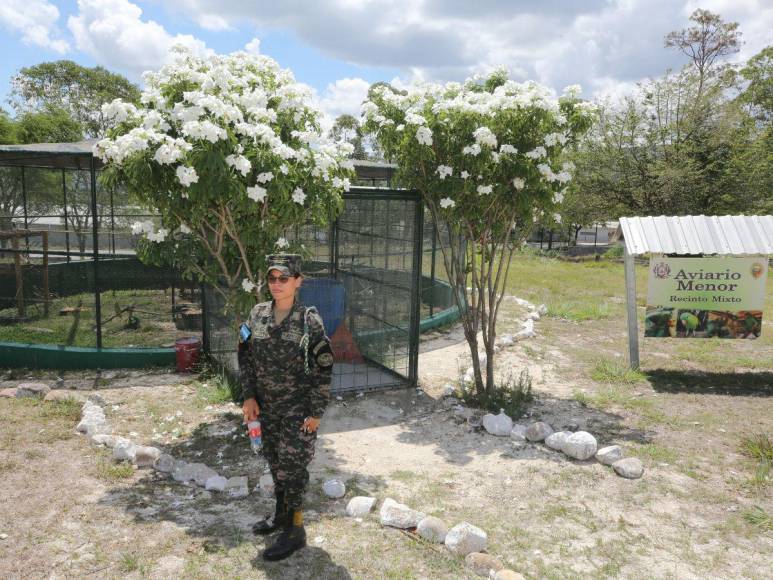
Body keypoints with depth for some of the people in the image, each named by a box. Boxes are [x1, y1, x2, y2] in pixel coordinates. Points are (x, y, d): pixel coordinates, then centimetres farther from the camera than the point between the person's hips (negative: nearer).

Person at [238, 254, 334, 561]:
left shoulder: (310, 321, -15)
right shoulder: (257, 315, -1)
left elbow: (323, 369, -12)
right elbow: (246, 358, 7)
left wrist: (316, 412, -12)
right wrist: (249, 396, 0)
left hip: (298, 409, -5)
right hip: (266, 407, 5)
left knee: (292, 466, 1)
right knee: (275, 462, 19)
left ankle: (295, 530, 17)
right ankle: (281, 513, 39)